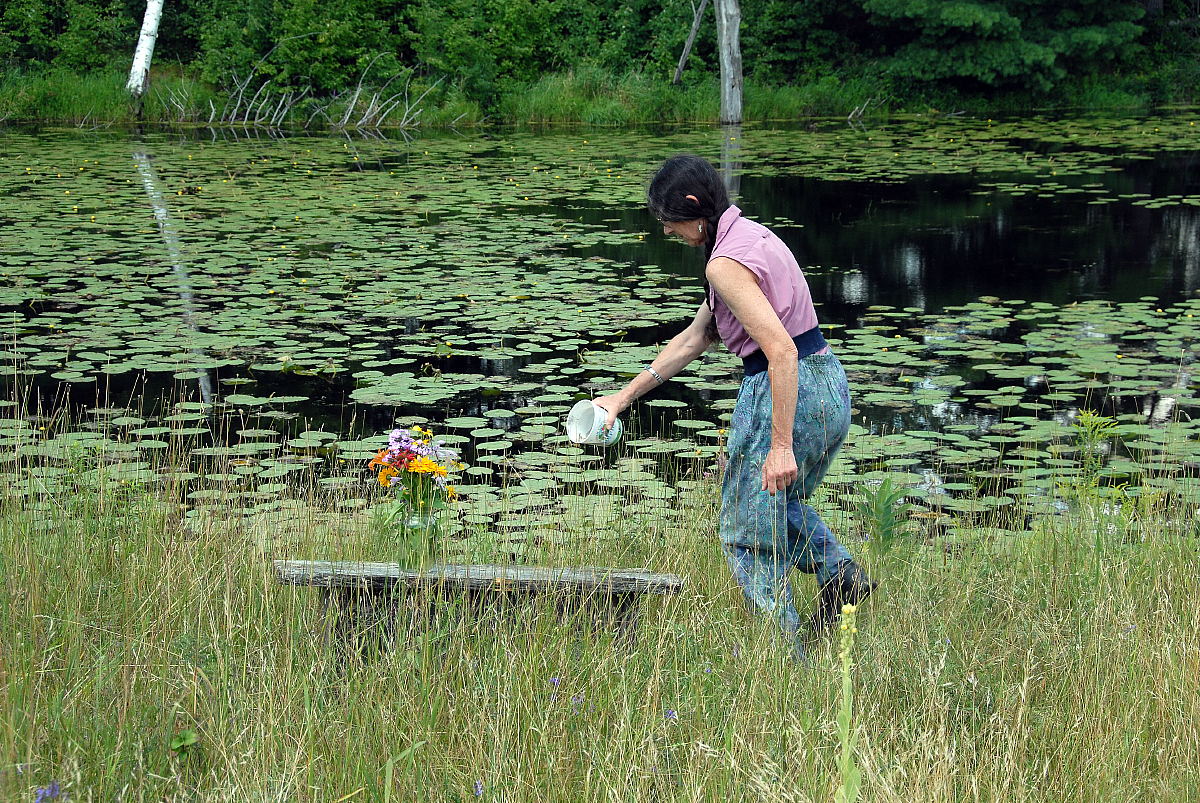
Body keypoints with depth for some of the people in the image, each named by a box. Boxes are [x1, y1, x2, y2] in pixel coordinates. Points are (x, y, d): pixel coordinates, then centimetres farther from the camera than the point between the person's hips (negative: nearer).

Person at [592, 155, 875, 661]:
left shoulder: (726, 263, -17)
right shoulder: (749, 235, 14)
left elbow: (781, 351, -25)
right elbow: (696, 337, 19)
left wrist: (781, 446, -26)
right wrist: (626, 395, 21)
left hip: (783, 392, -10)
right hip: (830, 384, 10)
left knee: (746, 535, 5)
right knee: (781, 499, 32)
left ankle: (788, 654, 4)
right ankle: (839, 571, 12)